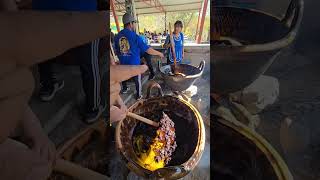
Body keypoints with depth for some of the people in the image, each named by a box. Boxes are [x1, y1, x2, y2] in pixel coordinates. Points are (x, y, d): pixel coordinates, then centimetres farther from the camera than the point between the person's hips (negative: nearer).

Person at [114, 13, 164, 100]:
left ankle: (124, 89, 50)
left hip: (123, 63, 5)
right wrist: (159, 53, -6)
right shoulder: (135, 36, -18)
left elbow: (117, 51, 8)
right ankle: (139, 95, 28)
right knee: (137, 79, 14)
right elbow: (148, 49, -18)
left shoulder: (117, 36, -2)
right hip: (134, 63, -5)